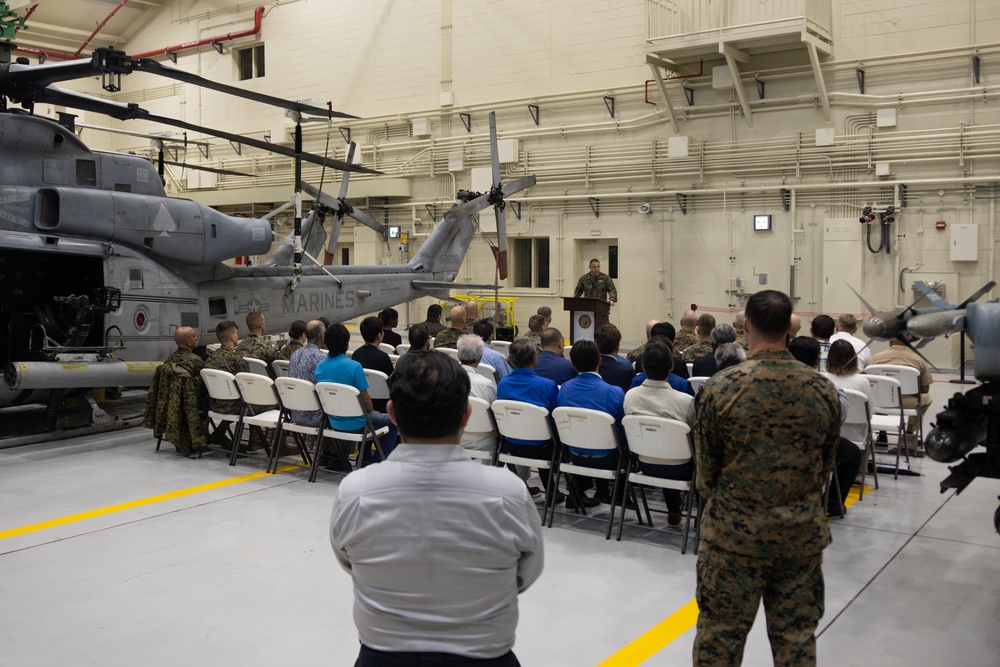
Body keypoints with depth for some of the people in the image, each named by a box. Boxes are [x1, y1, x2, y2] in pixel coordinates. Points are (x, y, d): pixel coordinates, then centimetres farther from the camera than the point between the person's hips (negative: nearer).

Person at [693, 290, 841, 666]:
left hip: (733, 534, -2)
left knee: (720, 637, 10)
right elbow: (826, 467, 7)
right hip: (803, 534, 3)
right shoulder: (824, 390, -4)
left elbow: (705, 471, -3)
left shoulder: (719, 388, -12)